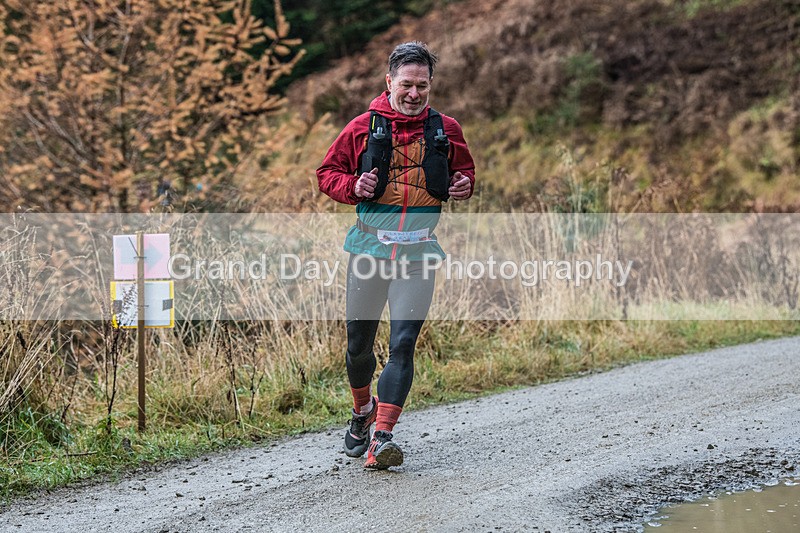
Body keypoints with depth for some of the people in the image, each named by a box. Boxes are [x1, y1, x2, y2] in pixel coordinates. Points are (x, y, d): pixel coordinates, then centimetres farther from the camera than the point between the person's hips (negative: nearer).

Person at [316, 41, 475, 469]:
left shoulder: (446, 130, 5)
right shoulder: (363, 128, 0)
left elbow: (465, 170, 20)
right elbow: (327, 173, 7)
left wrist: (464, 185, -3)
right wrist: (353, 186, -13)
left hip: (418, 254, 0)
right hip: (369, 248, 0)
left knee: (402, 346, -10)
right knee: (359, 343, 10)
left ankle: (383, 437, -11)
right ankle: (362, 410, 38)